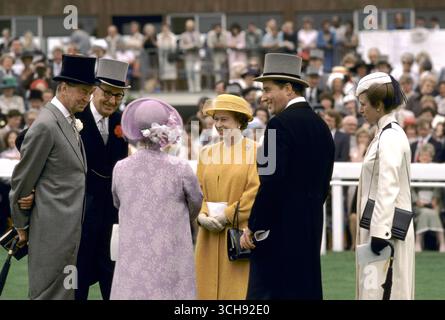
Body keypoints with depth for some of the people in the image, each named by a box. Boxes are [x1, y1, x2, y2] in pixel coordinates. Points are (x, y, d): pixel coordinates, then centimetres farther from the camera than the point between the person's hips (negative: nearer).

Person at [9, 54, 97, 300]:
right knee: (51, 292, -5)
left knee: (66, 291, 13)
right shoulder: (46, 125, -15)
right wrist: (21, 225, -2)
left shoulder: (70, 122, 13)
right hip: (54, 228, -9)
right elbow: (22, 179, -10)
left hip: (72, 228, 9)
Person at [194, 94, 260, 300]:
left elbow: (256, 192, -10)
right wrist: (202, 215, -7)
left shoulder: (256, 151, -3)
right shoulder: (207, 153, 14)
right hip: (210, 236, 5)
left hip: (240, 235, -5)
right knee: (209, 288, 2)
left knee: (239, 290, -8)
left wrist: (226, 216, -14)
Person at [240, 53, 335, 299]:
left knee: (266, 292, -8)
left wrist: (253, 227, -11)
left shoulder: (281, 123, -12)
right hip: (311, 229, 9)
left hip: (279, 231, -9)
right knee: (306, 291, 10)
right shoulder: (321, 125, 13)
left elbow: (271, 181, -18)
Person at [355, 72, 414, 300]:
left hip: (386, 228, -10)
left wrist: (380, 232, -23)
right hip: (384, 226, 10)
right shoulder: (390, 133, 15)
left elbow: (388, 189, -21)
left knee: (379, 291, -8)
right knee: (373, 287, 11)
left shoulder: (389, 138, -15)